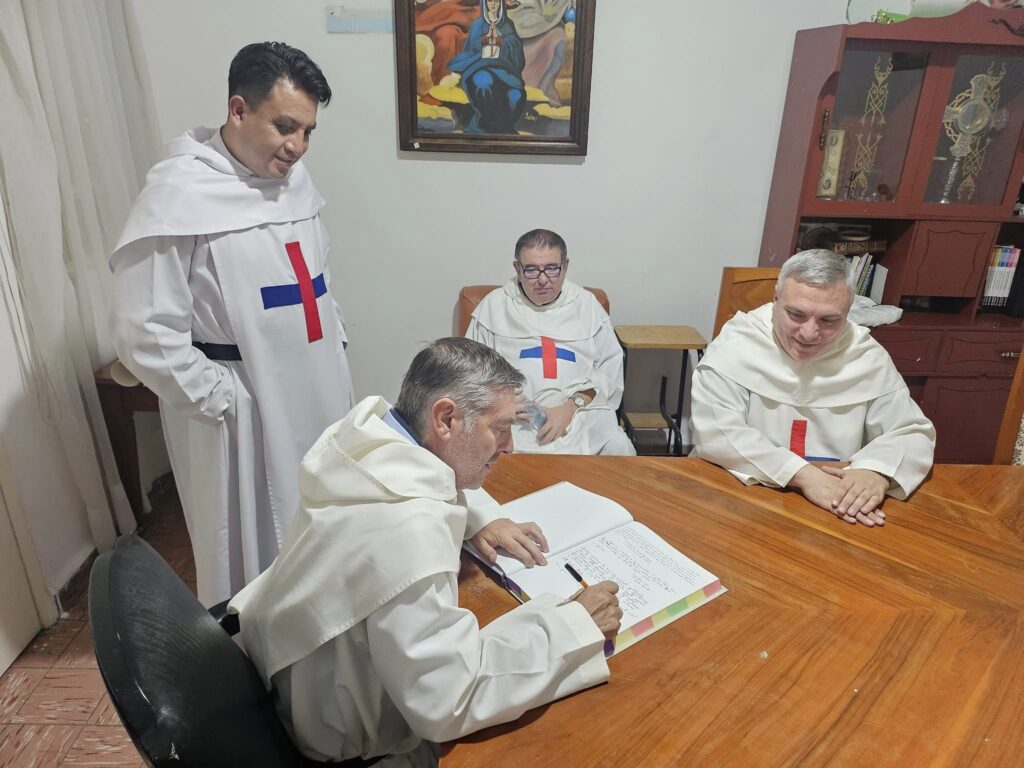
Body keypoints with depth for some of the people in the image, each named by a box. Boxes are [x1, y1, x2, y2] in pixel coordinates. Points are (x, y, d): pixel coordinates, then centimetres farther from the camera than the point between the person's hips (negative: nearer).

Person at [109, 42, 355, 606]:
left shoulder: (292, 177, 6)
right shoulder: (178, 193, -16)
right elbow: (145, 334, -18)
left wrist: (334, 344, 9)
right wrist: (225, 400, -16)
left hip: (316, 391, 7)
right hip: (243, 408, -7)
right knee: (254, 547, 11)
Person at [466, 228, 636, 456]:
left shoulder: (586, 304, 14)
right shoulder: (494, 304, 11)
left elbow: (610, 365, 8)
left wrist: (572, 406, -8)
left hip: (582, 408, 1)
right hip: (514, 414, 0)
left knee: (619, 449, -28)